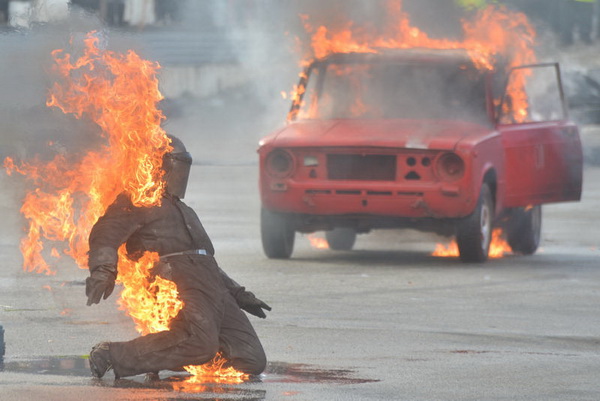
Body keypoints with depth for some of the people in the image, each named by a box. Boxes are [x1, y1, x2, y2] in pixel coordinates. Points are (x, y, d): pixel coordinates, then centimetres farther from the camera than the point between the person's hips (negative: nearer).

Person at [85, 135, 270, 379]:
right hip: (180, 283, -8)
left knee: (253, 362, -6)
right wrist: (102, 271, -27)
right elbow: (105, 233, -8)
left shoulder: (185, 212, 38)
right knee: (201, 341, -37)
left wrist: (239, 295, 37)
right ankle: (113, 356, -27)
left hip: (214, 286, 8)